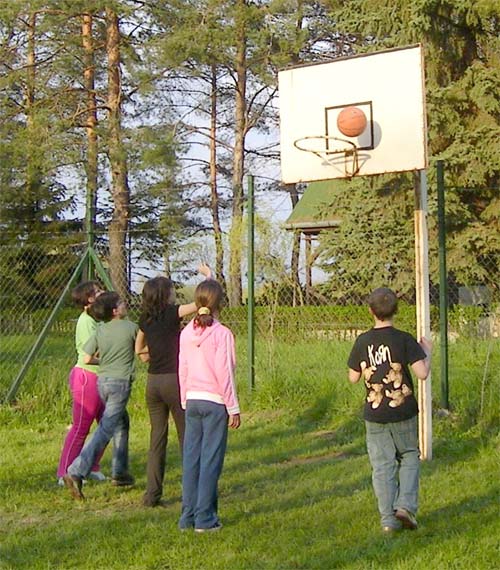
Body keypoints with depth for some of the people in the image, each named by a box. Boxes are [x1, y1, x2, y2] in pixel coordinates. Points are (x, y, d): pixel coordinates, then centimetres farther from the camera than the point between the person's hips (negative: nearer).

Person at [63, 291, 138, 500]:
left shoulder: (100, 330, 5)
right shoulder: (131, 327, -6)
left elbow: (87, 358, 3)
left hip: (102, 380, 7)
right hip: (120, 382, -6)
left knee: (122, 423, 22)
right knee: (106, 429, -10)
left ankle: (119, 473, 25)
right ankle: (76, 473, -21)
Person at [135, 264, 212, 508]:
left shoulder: (145, 319, 8)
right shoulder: (171, 313, -11)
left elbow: (139, 349, 23)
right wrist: (209, 276, -5)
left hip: (153, 382, 6)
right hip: (174, 380, -6)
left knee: (157, 439, 10)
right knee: (187, 438, 5)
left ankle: (152, 495, 9)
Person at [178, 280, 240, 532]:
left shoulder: (187, 332, 5)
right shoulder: (222, 333, -10)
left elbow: (182, 370, 10)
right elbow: (224, 373, -10)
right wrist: (233, 408, -4)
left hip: (192, 400, 5)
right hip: (215, 402, -5)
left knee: (191, 458, 10)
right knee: (211, 459, 1)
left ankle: (188, 516, 15)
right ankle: (205, 518, 4)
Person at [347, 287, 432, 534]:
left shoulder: (362, 342, -4)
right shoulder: (404, 340, -12)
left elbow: (353, 377, 3)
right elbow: (422, 373, -16)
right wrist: (427, 352, 2)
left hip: (374, 414, 2)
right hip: (403, 411, -1)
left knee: (382, 465, 8)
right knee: (409, 457, 18)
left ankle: (388, 519, 9)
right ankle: (406, 505, 4)